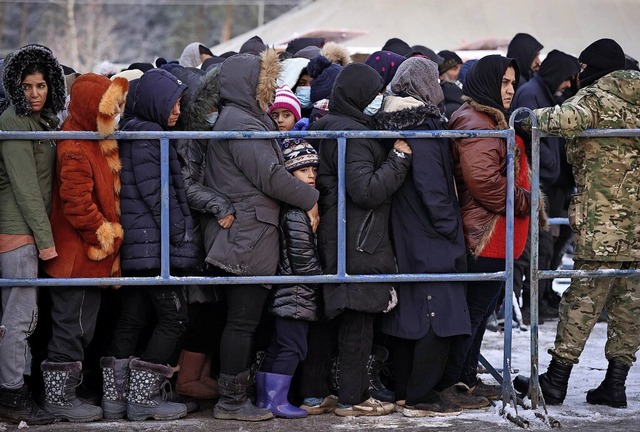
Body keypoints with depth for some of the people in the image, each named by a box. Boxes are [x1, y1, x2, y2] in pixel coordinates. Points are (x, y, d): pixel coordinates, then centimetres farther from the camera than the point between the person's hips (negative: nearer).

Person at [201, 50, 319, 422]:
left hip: (246, 235, 10)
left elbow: (270, 170, 22)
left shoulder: (247, 119, 20)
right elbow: (270, 176, -18)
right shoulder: (240, 123, -13)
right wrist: (310, 198, -6)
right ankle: (232, 401, -3)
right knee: (243, 319, -6)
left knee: (244, 318, 12)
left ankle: (237, 394, 17)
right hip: (247, 235, -10)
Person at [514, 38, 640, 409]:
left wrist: (531, 116, -17)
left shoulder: (596, 97, -6)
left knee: (582, 299, -3)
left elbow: (568, 118, -27)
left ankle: (557, 379, 1)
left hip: (601, 225, -6)